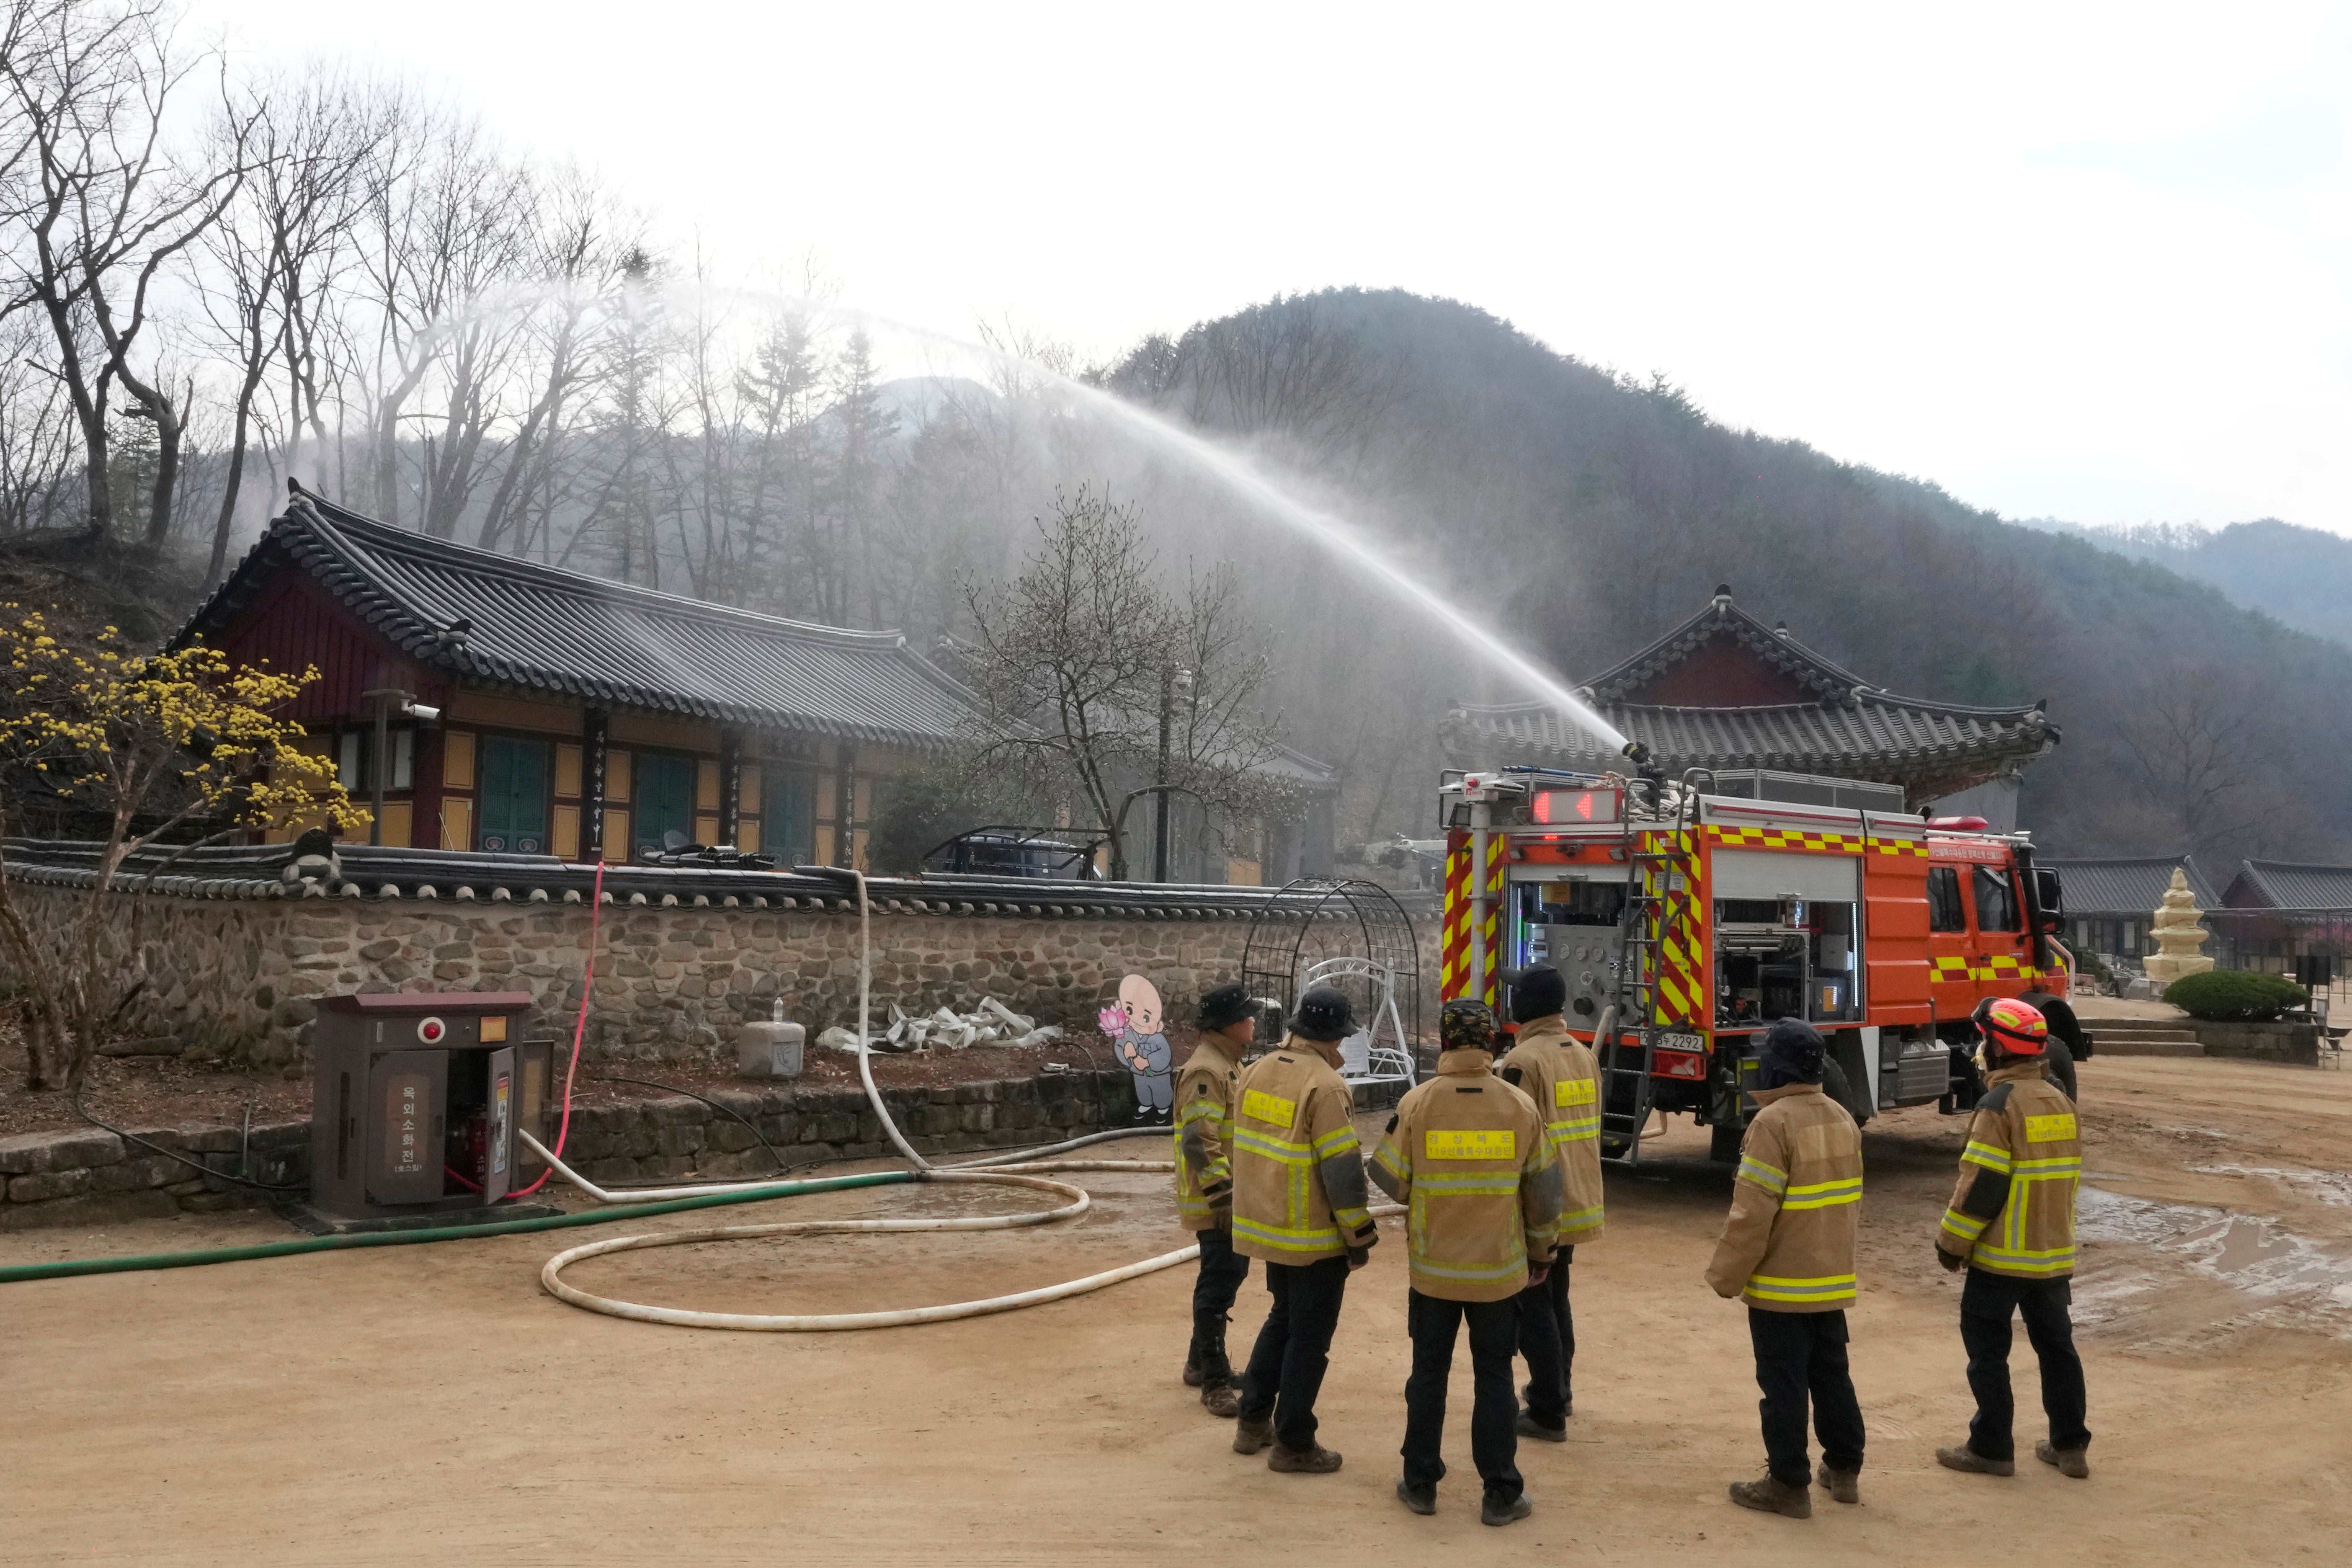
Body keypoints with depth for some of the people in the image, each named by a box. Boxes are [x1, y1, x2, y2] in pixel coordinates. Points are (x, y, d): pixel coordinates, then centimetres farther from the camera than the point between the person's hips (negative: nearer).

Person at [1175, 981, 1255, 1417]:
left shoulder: (1228, 1066, 14)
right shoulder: (1206, 1072, -20)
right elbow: (1198, 1143, -26)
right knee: (1218, 1286, -6)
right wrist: (1223, 1197, -25)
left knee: (1228, 1276, 18)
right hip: (1215, 1204, -10)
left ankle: (1201, 1363, 31)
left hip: (1235, 1199, 10)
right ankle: (1214, 1382, 2)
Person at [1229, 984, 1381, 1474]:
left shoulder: (1256, 1072, 4)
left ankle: (1253, 1422, 29)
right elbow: (1343, 1172, -20)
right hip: (1314, 1238, -8)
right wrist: (1360, 1238, -11)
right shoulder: (1324, 1088, -20)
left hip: (1266, 1228, 8)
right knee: (1310, 1337, 6)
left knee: (1283, 1318, 24)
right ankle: (1293, 1445, 14)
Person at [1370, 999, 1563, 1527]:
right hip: (1500, 1270, 0)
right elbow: (1544, 1193, -1)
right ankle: (1500, 1494, 15)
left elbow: (1390, 1181, -8)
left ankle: (1421, 1483, 23)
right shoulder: (1522, 1107, -8)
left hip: (1432, 1268, 0)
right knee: (1494, 1379, 11)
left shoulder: (1417, 1103, -12)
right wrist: (1539, 1252, 14)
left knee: (1429, 1374, 14)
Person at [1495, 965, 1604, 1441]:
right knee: (1556, 1298, 22)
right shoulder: (1584, 1056, 8)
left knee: (1533, 1306, 1)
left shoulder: (1525, 1061, -18)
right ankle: (1558, 1389, 34)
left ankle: (1548, 1413, 3)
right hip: (1578, 1202, 8)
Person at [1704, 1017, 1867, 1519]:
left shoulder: (1774, 1123, -21)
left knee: (1784, 1385, 1)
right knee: (1832, 1375, 18)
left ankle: (1790, 1485, 7)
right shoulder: (1842, 1119, 6)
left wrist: (1726, 1276, -12)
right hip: (1832, 1279, 8)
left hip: (1781, 1284, -8)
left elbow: (1752, 1214, -21)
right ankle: (1844, 1469, 29)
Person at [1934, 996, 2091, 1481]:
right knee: (2057, 1346, 15)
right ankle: (2070, 1445, 20)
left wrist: (1952, 1243, -9)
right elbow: (2068, 1177, 15)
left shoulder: (2000, 1105, -18)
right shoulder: (2061, 1103, 7)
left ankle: (1992, 1449, 7)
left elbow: (1981, 1186, -19)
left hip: (2001, 1257, -8)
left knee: (1988, 1351, 2)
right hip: (2054, 1254, 8)